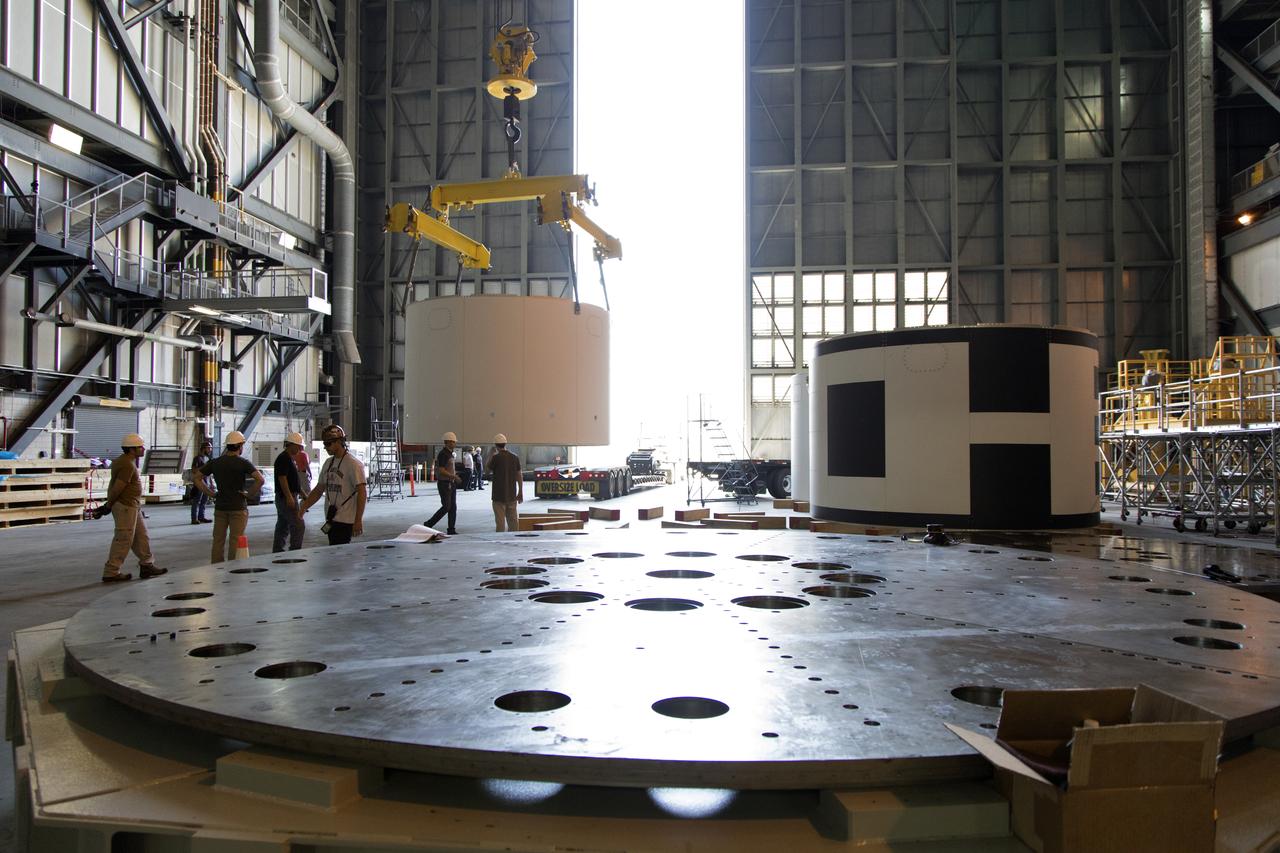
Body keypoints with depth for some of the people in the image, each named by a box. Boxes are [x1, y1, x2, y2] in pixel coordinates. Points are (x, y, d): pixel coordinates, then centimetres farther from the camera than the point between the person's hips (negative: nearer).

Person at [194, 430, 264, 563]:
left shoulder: (215, 462, 5)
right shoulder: (243, 463, -9)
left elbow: (197, 478, 10)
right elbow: (260, 480, -22)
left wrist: (210, 493, 8)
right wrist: (250, 494, -9)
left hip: (220, 507, 4)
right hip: (238, 507, -4)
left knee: (218, 540, 10)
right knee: (236, 541, 1)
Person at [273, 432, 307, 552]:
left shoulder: (290, 458, 19)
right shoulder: (284, 458, -13)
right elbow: (282, 478, -21)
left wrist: (303, 494, 24)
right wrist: (289, 497, -25)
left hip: (288, 497, 11)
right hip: (287, 497, -11)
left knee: (282, 527, 13)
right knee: (298, 525, -11)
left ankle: (276, 551, 17)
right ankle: (295, 552, -10)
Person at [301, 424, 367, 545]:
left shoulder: (353, 464, -11)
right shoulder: (328, 463, 14)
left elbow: (362, 492, -16)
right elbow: (319, 490, 20)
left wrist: (358, 520, -22)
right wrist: (303, 508, 10)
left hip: (345, 521, -8)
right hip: (331, 519, 8)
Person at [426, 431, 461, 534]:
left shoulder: (450, 454, 14)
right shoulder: (443, 454, -16)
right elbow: (441, 471, -22)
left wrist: (455, 477, 14)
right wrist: (454, 477, -18)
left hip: (451, 484, 9)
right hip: (444, 484, -9)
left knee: (453, 507, 7)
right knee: (446, 507, -9)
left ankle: (451, 529, 10)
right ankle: (428, 524, 1)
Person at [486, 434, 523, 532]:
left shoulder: (496, 457, -12)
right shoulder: (515, 457, 3)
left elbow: (488, 470, 3)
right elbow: (519, 476, 4)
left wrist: (490, 457, 15)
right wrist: (520, 493, 10)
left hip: (499, 495, -4)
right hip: (512, 495, 5)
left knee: (500, 520, 0)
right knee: (513, 519, 11)